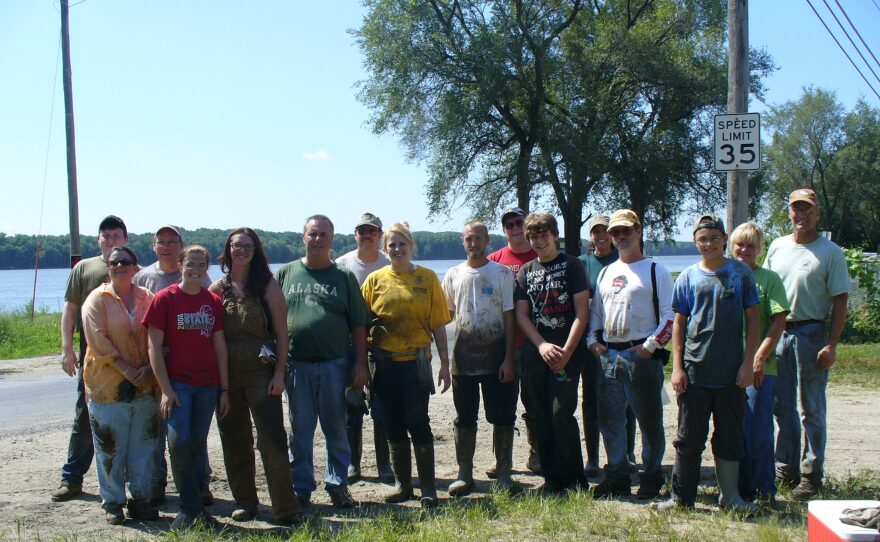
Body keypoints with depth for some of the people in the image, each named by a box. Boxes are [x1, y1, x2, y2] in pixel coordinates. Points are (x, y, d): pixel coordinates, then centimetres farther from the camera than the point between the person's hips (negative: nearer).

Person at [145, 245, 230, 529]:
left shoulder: (213, 301, 7)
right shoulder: (164, 299, -3)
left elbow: (219, 345, 9)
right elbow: (154, 347, -5)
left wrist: (224, 388, 6)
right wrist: (165, 389, -11)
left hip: (208, 385, 3)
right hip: (177, 384, -3)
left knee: (198, 445, 7)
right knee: (179, 442, -12)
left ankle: (196, 507, 17)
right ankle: (190, 508, 1)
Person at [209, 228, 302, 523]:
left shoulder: (267, 285, 0)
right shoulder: (218, 289, 6)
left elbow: (281, 332, -2)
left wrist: (279, 374, -8)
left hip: (261, 372, -3)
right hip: (226, 374, 3)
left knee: (272, 438, -7)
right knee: (234, 440, 10)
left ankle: (285, 508, -3)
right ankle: (244, 501, 23)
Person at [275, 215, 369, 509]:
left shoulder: (344, 277, 6)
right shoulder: (286, 274, 7)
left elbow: (358, 325, 5)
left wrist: (360, 363, -2)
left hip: (335, 365, 0)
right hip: (296, 365, 1)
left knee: (336, 430, 8)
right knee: (299, 432, 9)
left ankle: (338, 485, 19)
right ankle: (301, 489, 19)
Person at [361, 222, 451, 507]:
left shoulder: (427, 278, 1)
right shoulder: (375, 279, 5)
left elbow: (438, 324, 1)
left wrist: (445, 363, -1)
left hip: (415, 360, -2)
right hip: (384, 362, 2)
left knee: (418, 422, -4)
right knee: (394, 424, 10)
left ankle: (428, 488, 7)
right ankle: (402, 484, 22)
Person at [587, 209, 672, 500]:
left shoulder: (656, 271, -1)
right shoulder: (606, 273, 18)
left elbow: (670, 315, -6)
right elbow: (595, 310, 23)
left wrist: (650, 346, -14)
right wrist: (592, 340, 8)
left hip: (641, 356, -6)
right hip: (607, 356, 6)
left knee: (649, 420, 2)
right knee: (610, 419, 8)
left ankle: (652, 477, 14)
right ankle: (617, 476, 18)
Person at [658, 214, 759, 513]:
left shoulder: (741, 273, 1)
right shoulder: (688, 277, 4)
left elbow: (752, 319, 3)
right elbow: (679, 323, 6)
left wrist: (748, 363, -4)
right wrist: (677, 367, 0)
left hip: (731, 373, 0)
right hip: (694, 371, 0)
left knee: (730, 436, 10)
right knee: (689, 437, 6)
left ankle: (730, 495, 22)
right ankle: (682, 496, 16)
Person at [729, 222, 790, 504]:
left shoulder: (769, 279, 0)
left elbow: (779, 321, -6)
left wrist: (759, 357, -13)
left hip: (759, 367, -4)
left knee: (758, 430, -1)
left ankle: (764, 490, 11)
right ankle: (740, 487, 21)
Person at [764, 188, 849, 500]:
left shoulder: (830, 252, -5)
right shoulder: (777, 247, 10)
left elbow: (840, 300, -7)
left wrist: (831, 345, -14)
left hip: (811, 334, -5)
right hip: (778, 333, 5)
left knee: (811, 409, 2)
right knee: (782, 407, 11)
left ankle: (811, 475, 10)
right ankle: (786, 468, 23)